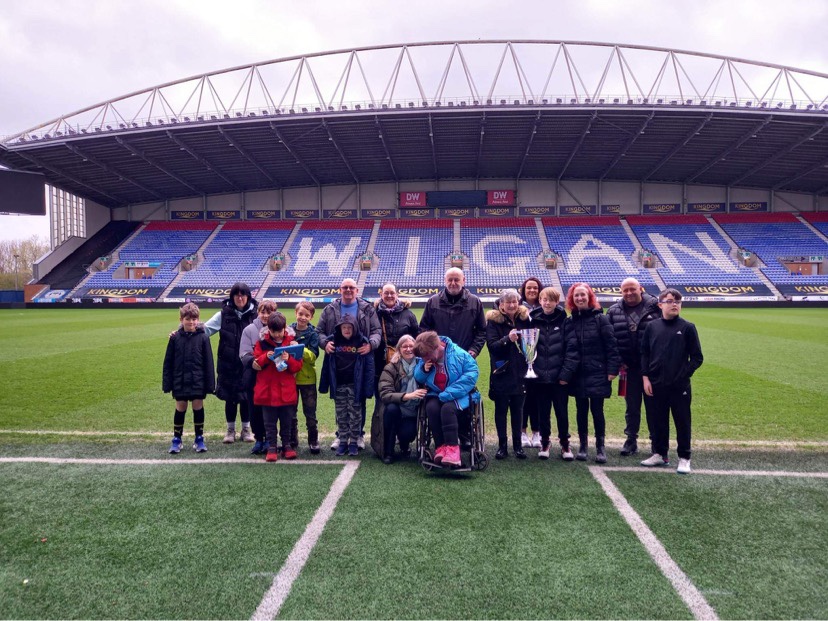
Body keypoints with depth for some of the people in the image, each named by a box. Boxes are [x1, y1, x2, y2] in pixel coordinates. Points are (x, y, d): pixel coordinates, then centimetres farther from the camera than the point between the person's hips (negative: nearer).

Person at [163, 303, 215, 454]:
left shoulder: (203, 338, -5)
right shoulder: (175, 338, -1)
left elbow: (208, 362, -3)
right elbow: (168, 362, 3)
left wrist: (210, 383, -4)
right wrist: (167, 383, 1)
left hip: (198, 381, -1)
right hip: (180, 381, 1)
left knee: (198, 407, 6)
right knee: (180, 408, 9)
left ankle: (199, 439, 19)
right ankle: (176, 440, 21)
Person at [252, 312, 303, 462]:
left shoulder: (291, 342, 0)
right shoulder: (262, 342, 1)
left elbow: (298, 366, -1)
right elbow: (256, 362, 0)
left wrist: (288, 359, -20)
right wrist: (266, 357, -18)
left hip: (286, 391, 0)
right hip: (267, 389, 0)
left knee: (287, 421, 10)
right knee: (269, 422, 7)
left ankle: (286, 445, 22)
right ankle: (271, 447, 16)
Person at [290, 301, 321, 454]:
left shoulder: (313, 334, -5)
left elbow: (313, 356, -13)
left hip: (307, 378, -3)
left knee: (310, 412, 5)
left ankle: (313, 441, 17)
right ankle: (292, 440, 27)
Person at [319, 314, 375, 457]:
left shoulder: (362, 341, -7)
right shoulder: (333, 341, 0)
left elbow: (369, 365, -9)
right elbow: (327, 364, 6)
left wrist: (368, 387, -13)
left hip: (354, 385, -2)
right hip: (338, 385, 3)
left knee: (355, 414, 6)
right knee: (341, 415, 11)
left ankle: (354, 443, 17)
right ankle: (342, 442, 22)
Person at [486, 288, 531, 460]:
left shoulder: (524, 318, 5)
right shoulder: (494, 321, -4)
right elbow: (491, 345, -14)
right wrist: (508, 339, -29)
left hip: (520, 373, 3)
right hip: (501, 373, -2)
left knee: (518, 409, 10)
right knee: (501, 409, 5)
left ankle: (518, 444, 20)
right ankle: (502, 445, 14)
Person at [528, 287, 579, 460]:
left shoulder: (564, 322, -2)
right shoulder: (533, 321, 3)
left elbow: (572, 349, -6)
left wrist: (566, 373, -12)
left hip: (559, 378, -2)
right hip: (539, 377, 2)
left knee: (562, 413, 8)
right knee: (543, 412, 13)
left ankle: (565, 444, 26)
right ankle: (545, 442, 29)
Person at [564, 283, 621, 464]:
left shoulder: (600, 318, -4)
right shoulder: (569, 322, 8)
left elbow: (611, 346, -7)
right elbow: (566, 349, 9)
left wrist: (612, 369, -12)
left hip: (597, 374, -3)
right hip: (577, 375, 4)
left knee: (597, 410, 0)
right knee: (581, 410, 10)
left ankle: (600, 447, 15)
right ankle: (583, 445, 22)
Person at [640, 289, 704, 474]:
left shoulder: (688, 328, -2)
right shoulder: (652, 327, 4)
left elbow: (697, 358, 1)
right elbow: (644, 354, 7)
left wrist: (685, 374, -9)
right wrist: (645, 377, 1)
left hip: (680, 386, -2)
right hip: (656, 385, 2)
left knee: (682, 422, 6)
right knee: (658, 421, 12)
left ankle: (684, 458, 17)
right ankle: (660, 454, 27)